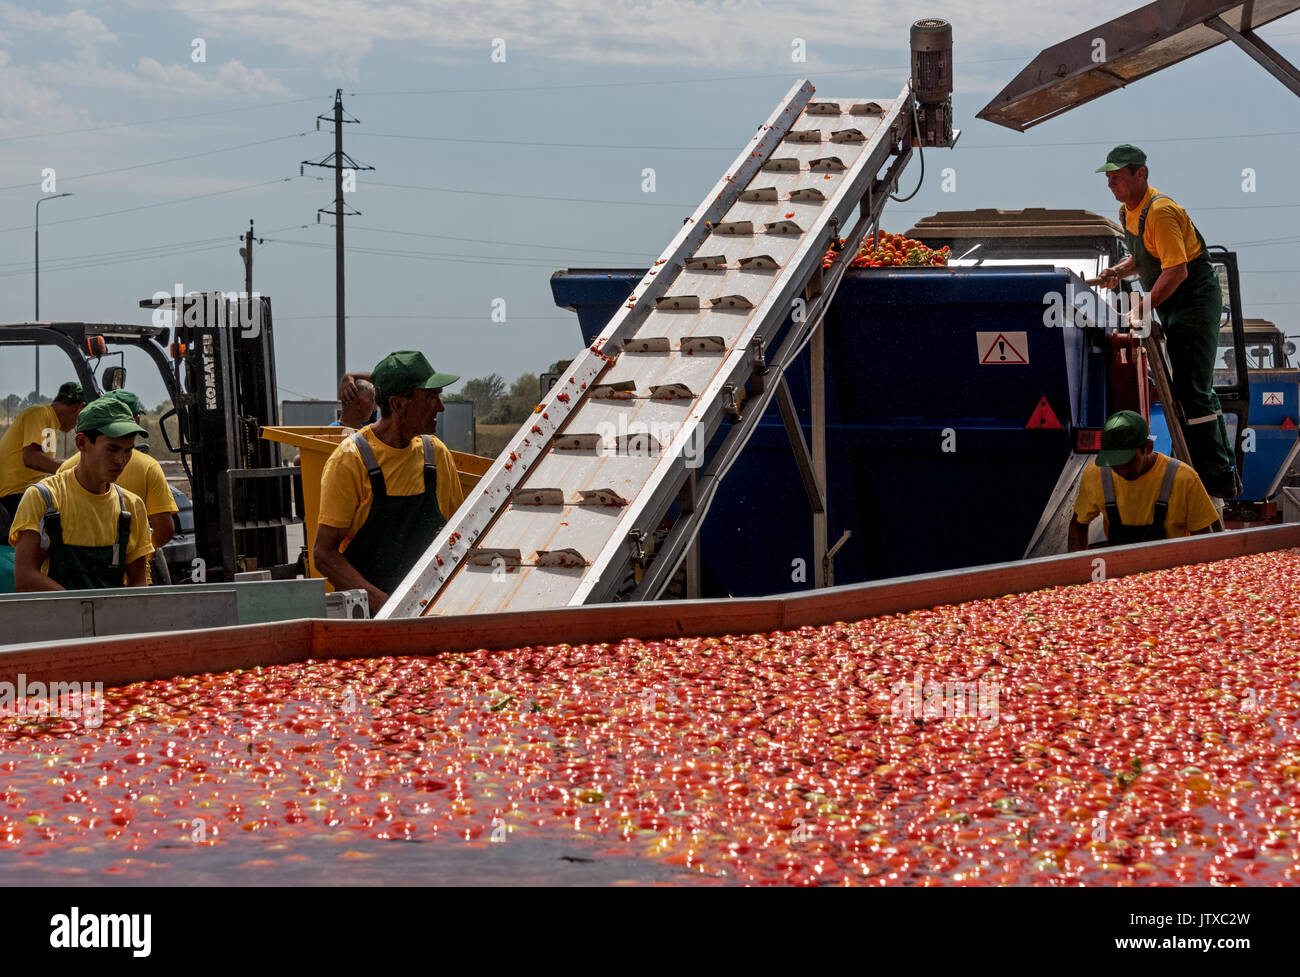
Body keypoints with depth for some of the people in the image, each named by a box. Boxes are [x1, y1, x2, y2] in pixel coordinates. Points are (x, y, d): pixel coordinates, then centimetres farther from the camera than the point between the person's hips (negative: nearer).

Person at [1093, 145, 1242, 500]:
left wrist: (1144, 307, -29)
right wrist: (1119, 271, 5)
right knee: (1197, 390, 14)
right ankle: (1225, 471, 22)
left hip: (1195, 301, -10)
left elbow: (1177, 270, -28)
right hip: (1174, 307, 10)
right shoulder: (1129, 211, 9)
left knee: (1192, 391, -14)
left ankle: (1217, 475, -11)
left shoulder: (1159, 211, -23)